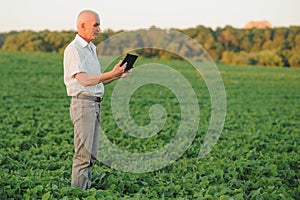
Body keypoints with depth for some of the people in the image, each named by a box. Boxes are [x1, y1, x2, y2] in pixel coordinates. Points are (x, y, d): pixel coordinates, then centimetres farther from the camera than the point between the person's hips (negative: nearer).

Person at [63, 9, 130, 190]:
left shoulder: (92, 48, 19)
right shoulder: (73, 49, -11)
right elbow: (84, 80, -23)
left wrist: (117, 76, 8)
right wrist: (111, 74, -33)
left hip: (95, 104, 9)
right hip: (83, 103, -9)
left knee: (91, 155, 11)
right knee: (83, 154, -9)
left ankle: (86, 192, 17)